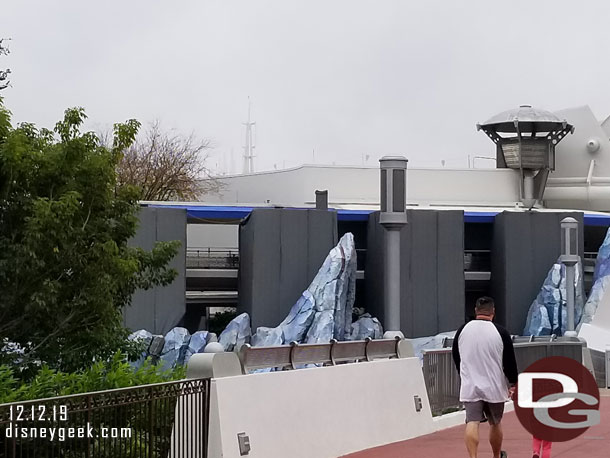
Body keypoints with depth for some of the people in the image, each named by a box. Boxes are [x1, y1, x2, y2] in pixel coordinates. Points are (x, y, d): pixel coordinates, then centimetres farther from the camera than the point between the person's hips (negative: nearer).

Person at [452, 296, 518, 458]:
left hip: (470, 387, 1)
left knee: (472, 423, -6)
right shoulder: (501, 333, -8)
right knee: (495, 423, 16)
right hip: (495, 387, -1)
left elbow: (457, 360, 13)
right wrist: (512, 383, 10)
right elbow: (510, 361, -4)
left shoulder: (461, 331, 2)